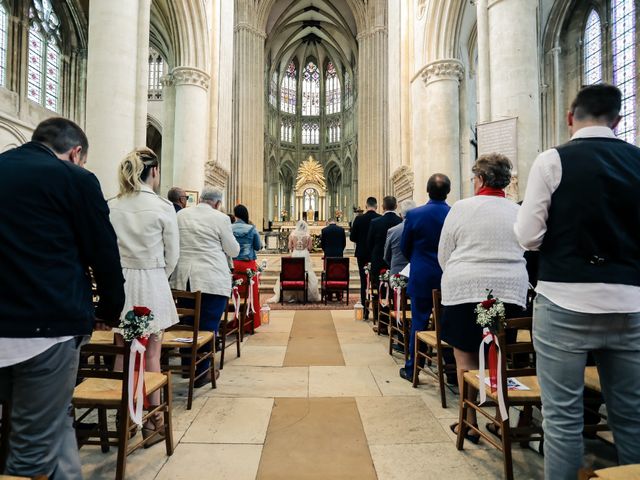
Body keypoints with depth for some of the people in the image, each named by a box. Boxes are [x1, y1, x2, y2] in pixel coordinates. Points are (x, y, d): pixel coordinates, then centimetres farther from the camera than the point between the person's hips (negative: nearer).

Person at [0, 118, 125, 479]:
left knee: (55, 421, 23)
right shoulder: (75, 179, -8)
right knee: (35, 449, 7)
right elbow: (104, 252, -5)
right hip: (47, 325, -6)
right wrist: (110, 311, 10)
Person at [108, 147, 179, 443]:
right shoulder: (163, 207, -10)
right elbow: (172, 255, -4)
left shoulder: (110, 206, 0)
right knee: (151, 356, 7)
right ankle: (153, 421, 18)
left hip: (119, 284, 4)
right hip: (151, 284, -3)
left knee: (123, 354, 14)